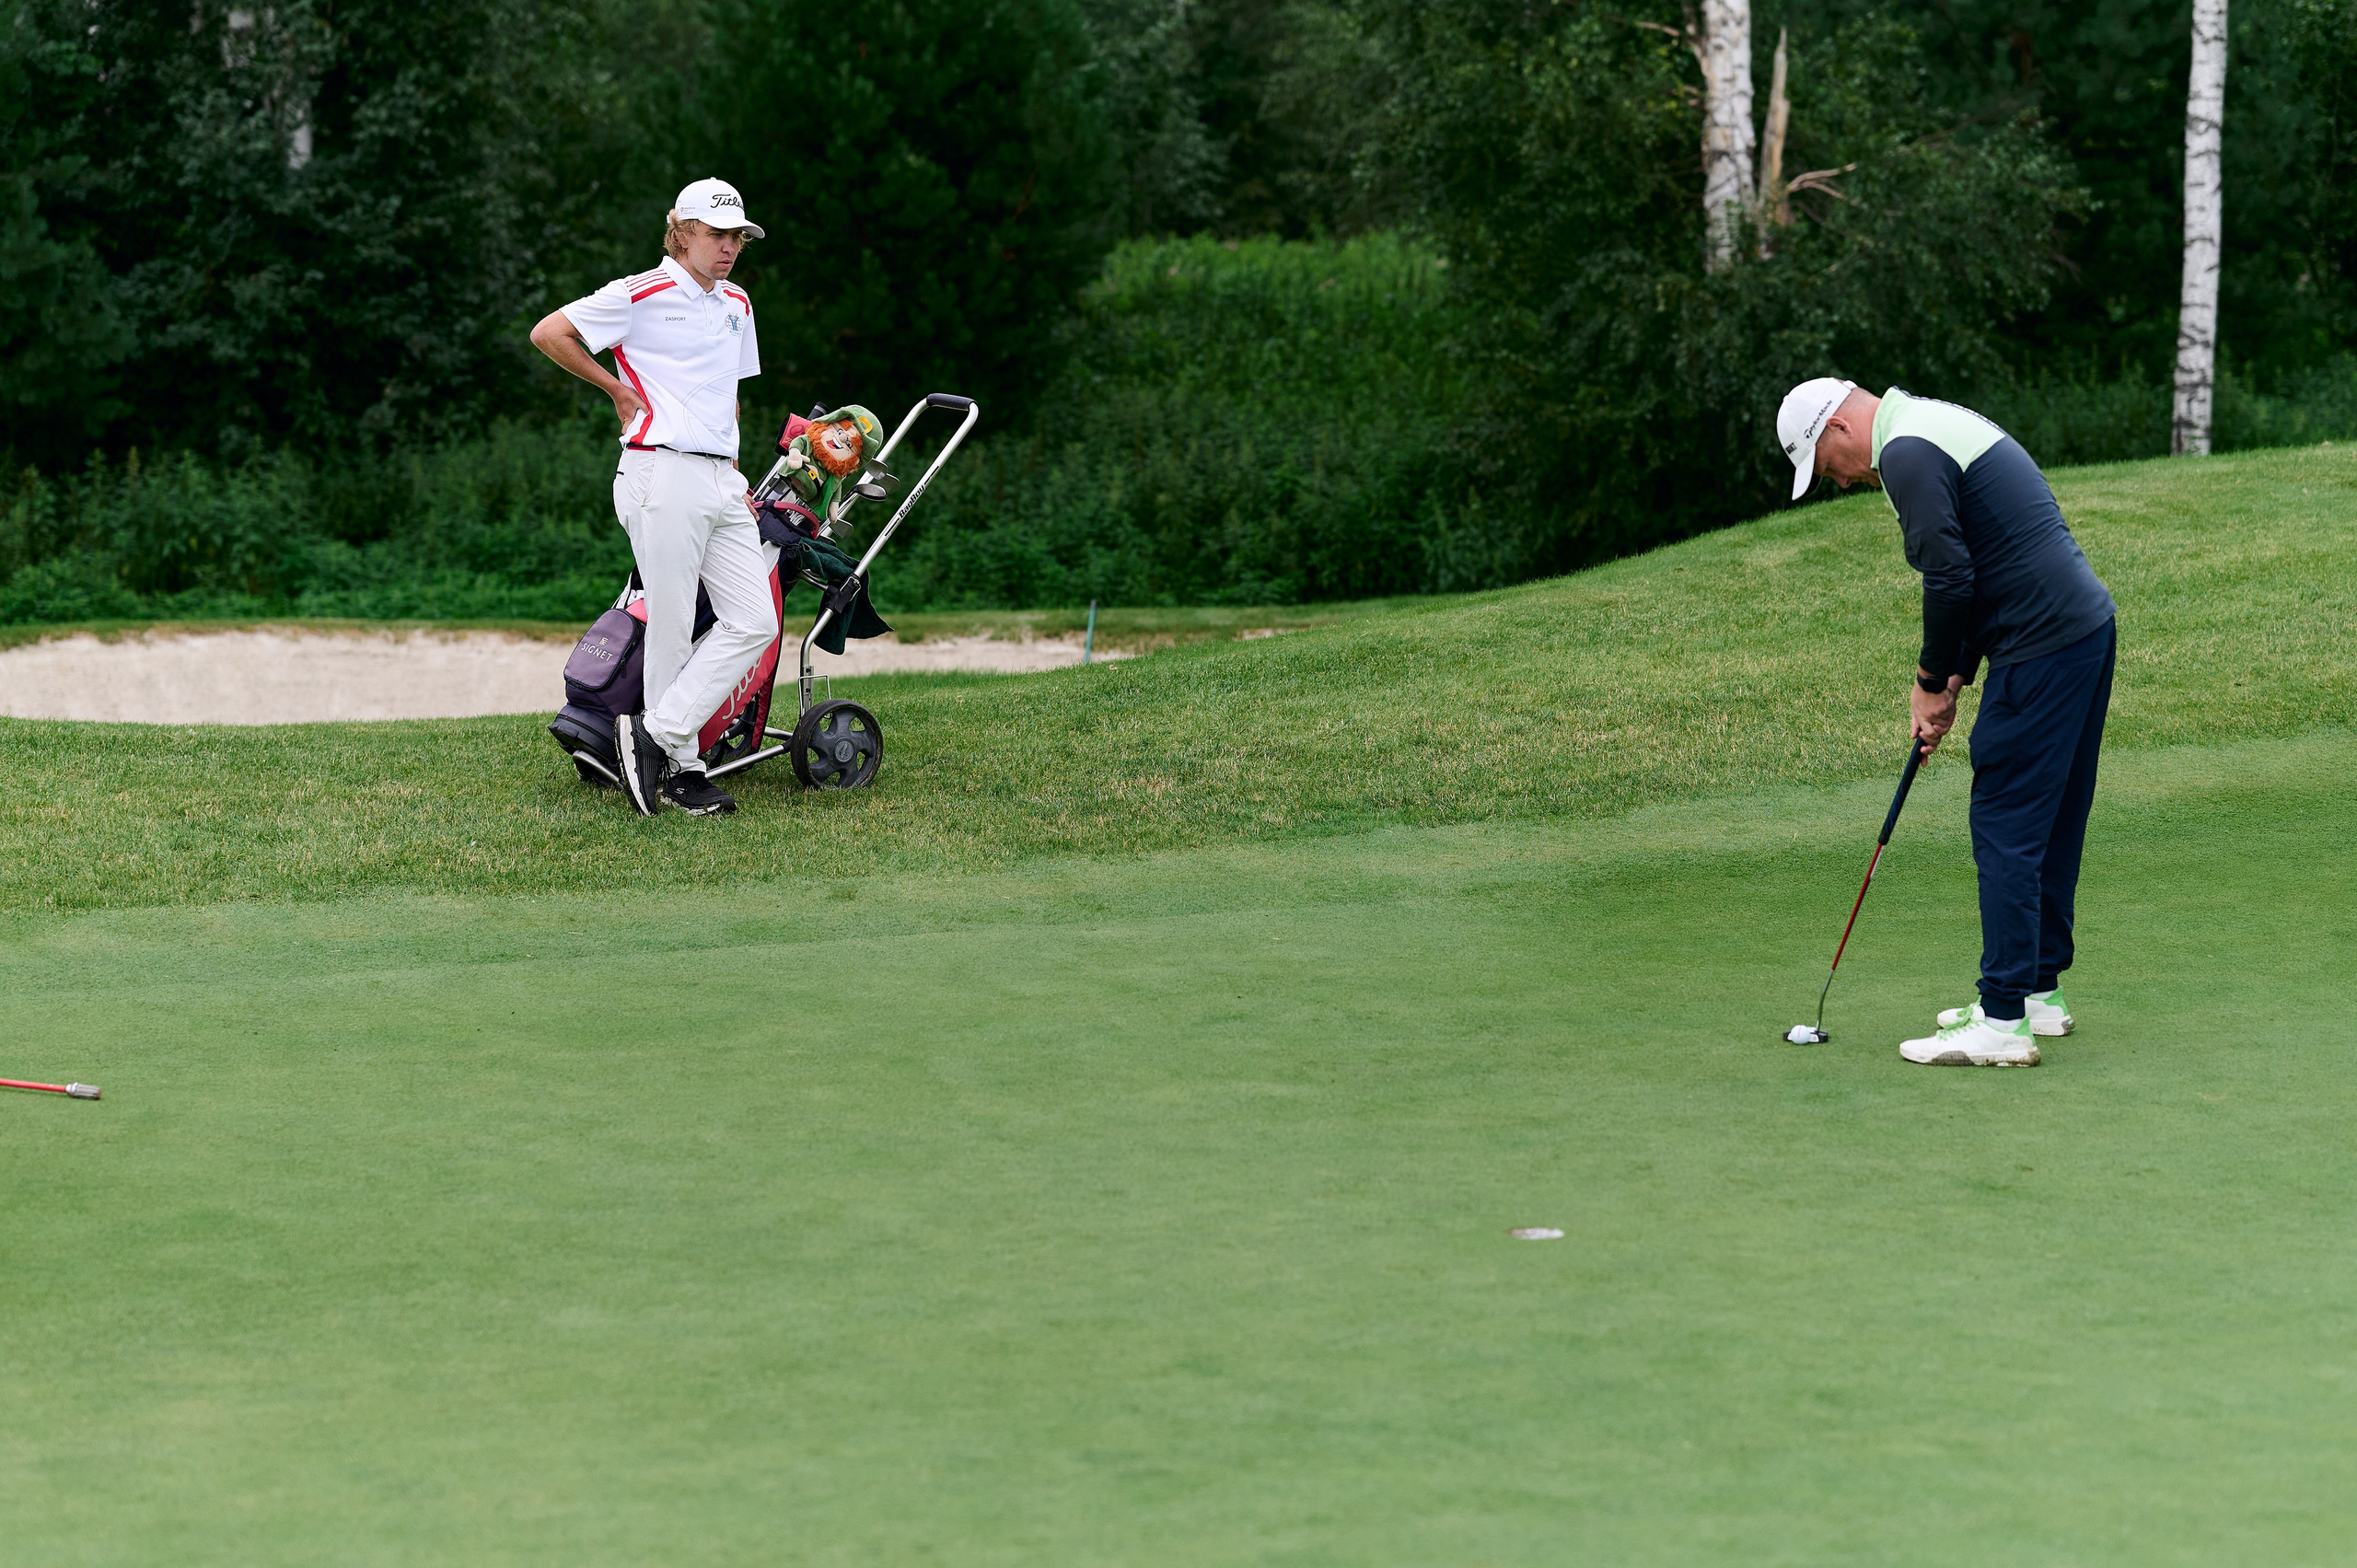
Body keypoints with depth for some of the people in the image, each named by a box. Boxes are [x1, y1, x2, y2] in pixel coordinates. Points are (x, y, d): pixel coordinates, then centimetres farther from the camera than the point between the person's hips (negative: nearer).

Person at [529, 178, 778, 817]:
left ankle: (656, 733, 1)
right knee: (671, 631, -5)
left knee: (754, 621, -3)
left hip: (722, 483, 7)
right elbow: (547, 333, -2)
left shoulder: (736, 304, 18)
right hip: (663, 476, -7)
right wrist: (618, 388, 2)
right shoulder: (640, 294, -4)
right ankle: (680, 768, 4)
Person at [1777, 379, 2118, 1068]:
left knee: (2007, 829, -6)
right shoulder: (1939, 425, 20)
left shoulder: (1907, 454, -13)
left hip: (2042, 649, -10)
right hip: (2088, 627, 10)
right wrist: (1952, 680, 17)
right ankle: (2041, 991, 26)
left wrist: (1932, 682, -5)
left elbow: (1950, 578, -20)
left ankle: (2003, 1022, -5)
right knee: (2052, 823, 17)